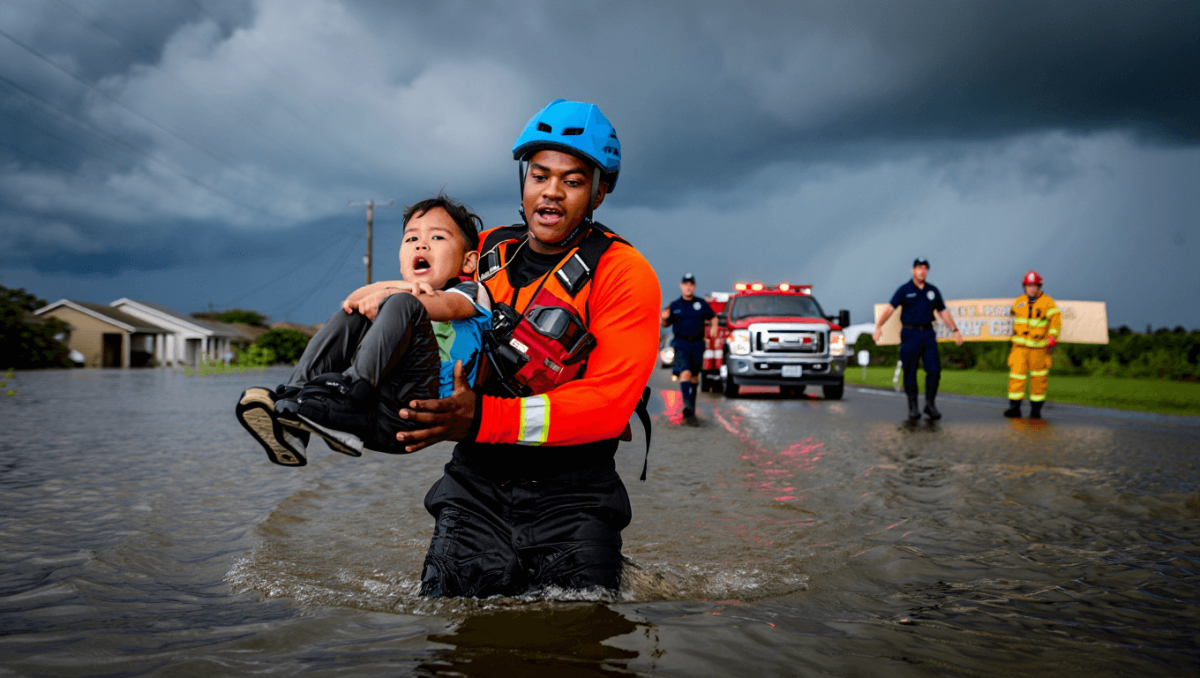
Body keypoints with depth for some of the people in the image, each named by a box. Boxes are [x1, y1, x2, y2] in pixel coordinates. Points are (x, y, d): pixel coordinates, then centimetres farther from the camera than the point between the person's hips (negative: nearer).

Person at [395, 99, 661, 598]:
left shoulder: (625, 273, -7)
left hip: (572, 496, -3)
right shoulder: (485, 252, 7)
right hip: (476, 487, 3)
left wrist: (483, 419, -29)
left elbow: (608, 402, -19)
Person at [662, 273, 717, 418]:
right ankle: (687, 404, -29)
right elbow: (666, 324, 8)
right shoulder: (674, 305, 3)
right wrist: (664, 318, -14)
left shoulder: (701, 304, 5)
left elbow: (713, 317, 14)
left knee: (694, 376, 12)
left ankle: (692, 404, 28)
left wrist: (713, 327, -6)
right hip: (681, 343, -2)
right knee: (685, 372, -20)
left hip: (697, 344, 2)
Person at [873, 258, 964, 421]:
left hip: (928, 334, 3)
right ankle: (913, 408, 6)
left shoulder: (933, 291, 14)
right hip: (910, 334, -3)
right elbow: (890, 309, -8)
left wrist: (955, 330, 14)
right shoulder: (904, 290, 1)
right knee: (910, 372, -1)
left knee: (934, 370, -5)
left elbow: (943, 312, 20)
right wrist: (878, 326, -21)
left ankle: (930, 404, 9)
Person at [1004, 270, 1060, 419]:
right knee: (1016, 373, -9)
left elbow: (1055, 319, -9)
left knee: (1038, 378, 3)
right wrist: (1014, 334, 29)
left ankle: (1036, 409, 12)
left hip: (1038, 347, -2)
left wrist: (1052, 337, -19)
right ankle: (1014, 407, -8)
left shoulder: (1047, 302, -2)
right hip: (1020, 345, 2)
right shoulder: (1019, 302, 10)